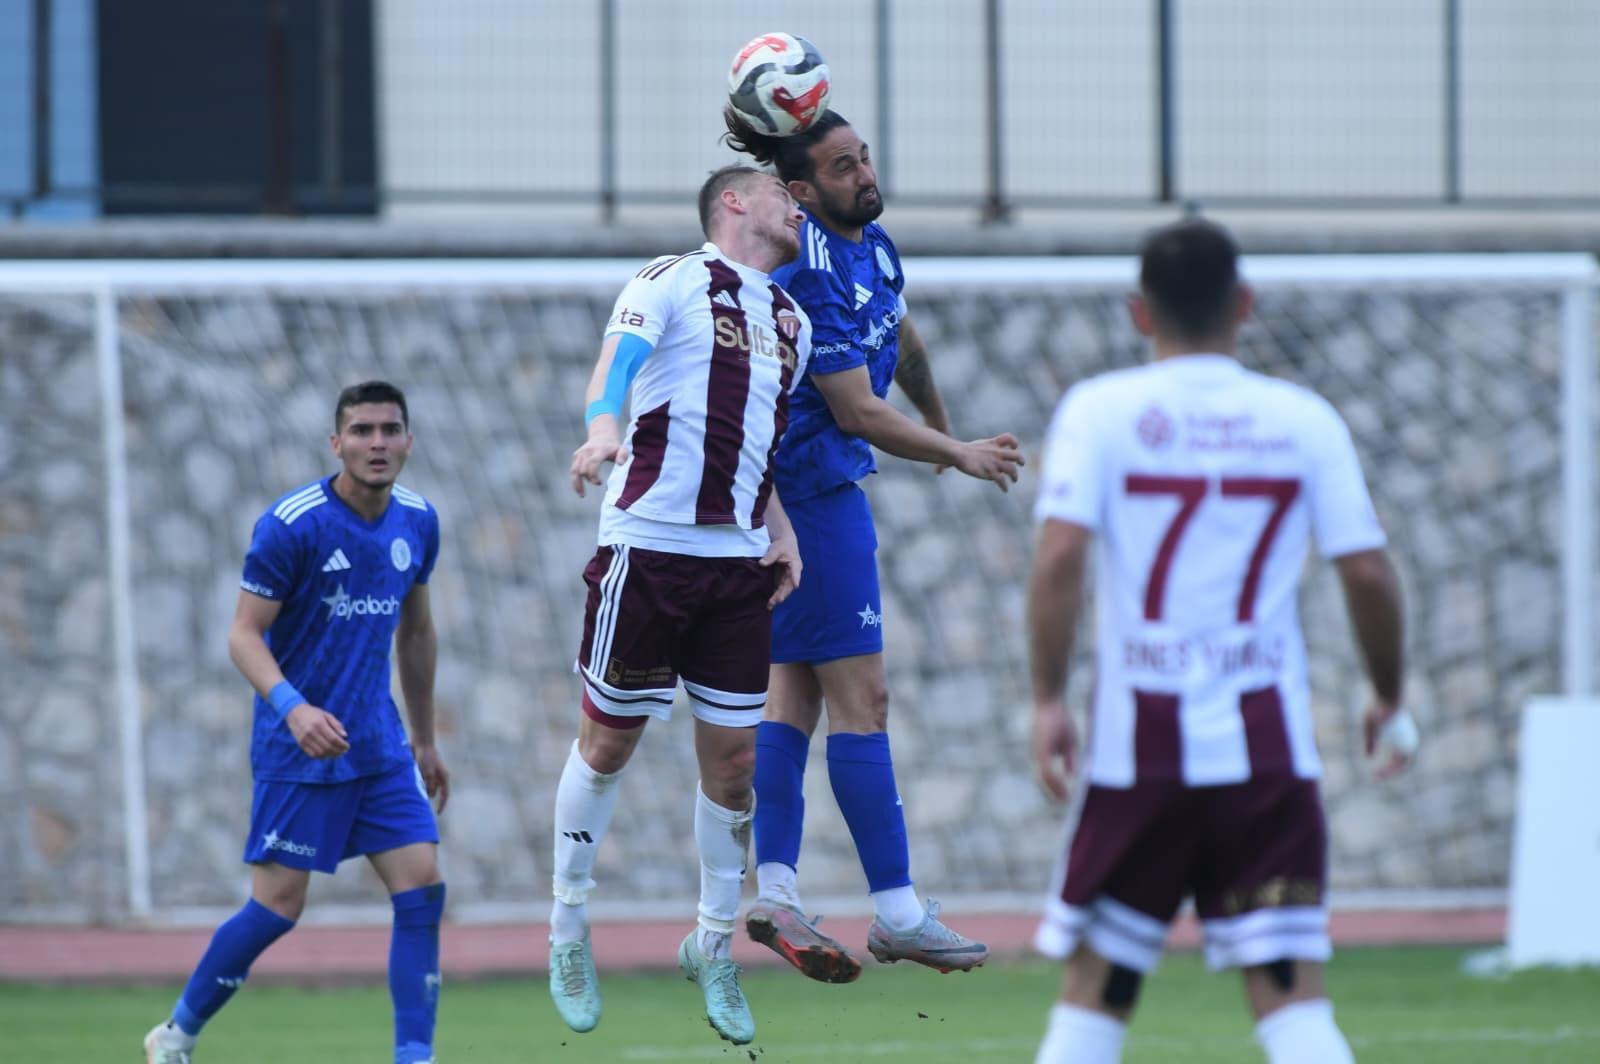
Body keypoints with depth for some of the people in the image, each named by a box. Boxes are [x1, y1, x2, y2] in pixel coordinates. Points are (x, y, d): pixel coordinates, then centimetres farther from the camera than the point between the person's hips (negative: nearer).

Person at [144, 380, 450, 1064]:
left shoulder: (417, 523, 5)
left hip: (378, 745, 6)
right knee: (277, 907, -4)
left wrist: (425, 740, 22)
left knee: (422, 888, -6)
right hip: (298, 747, -6)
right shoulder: (292, 525, -15)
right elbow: (243, 635, -15)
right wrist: (293, 707, -32)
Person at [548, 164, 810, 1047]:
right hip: (649, 541, -6)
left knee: (732, 761, 4)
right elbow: (618, 358, -21)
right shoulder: (674, 282, -3)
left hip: (739, 560, 6)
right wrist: (602, 428, -41)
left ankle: (714, 945, 20)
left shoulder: (792, 324, 20)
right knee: (608, 743, 3)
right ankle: (569, 932, 18)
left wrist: (781, 531, 13)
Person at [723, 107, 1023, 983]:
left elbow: (903, 344, 27)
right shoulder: (809, 274, -22)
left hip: (812, 491, 10)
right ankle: (896, 910, -6)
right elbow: (858, 412, -19)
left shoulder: (871, 243, 7)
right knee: (861, 697, -7)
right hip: (810, 489, -10)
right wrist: (959, 456, -9)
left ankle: (774, 887, 2)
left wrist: (943, 426, 40)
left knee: (794, 688, 5)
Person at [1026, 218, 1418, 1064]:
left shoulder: (1100, 410, 0)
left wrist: (1047, 700, -8)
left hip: (1136, 747, 0)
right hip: (1268, 751, 0)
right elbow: (1367, 572, 1)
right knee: (1292, 996, -1)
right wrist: (1388, 701, 15)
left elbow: (1059, 553, -13)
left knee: (1094, 992, 11)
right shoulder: (1303, 418, 4)